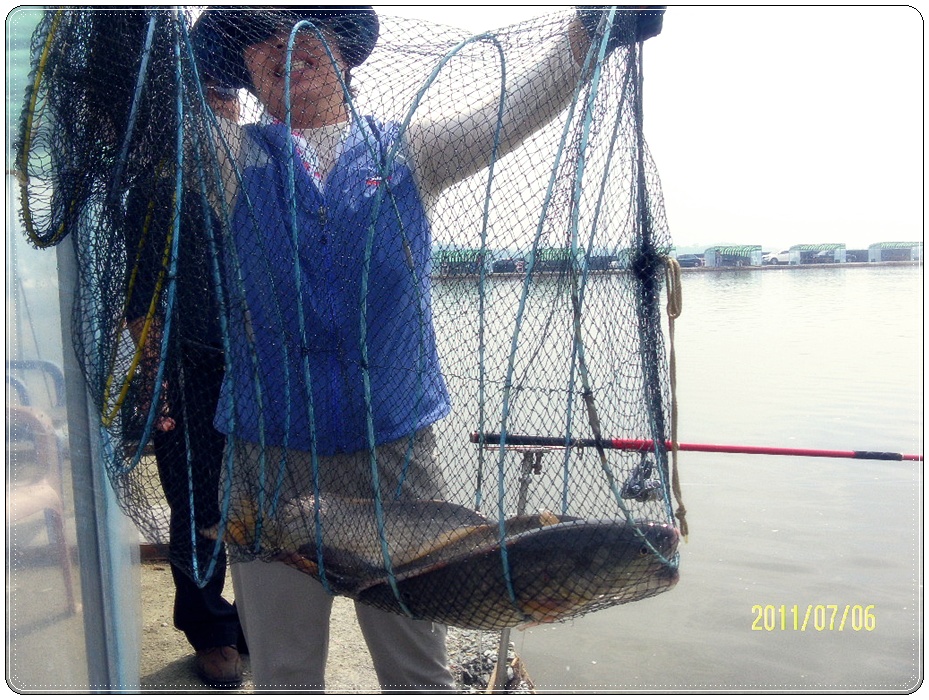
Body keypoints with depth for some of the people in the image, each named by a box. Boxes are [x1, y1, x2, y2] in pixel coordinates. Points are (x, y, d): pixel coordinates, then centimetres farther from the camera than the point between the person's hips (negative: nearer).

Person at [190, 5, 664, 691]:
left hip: (398, 452, 0)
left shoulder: (407, 148, 7)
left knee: (420, 669, 13)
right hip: (270, 458, 1)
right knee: (284, 676, 14)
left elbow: (511, 116, -5)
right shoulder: (230, 157, 8)